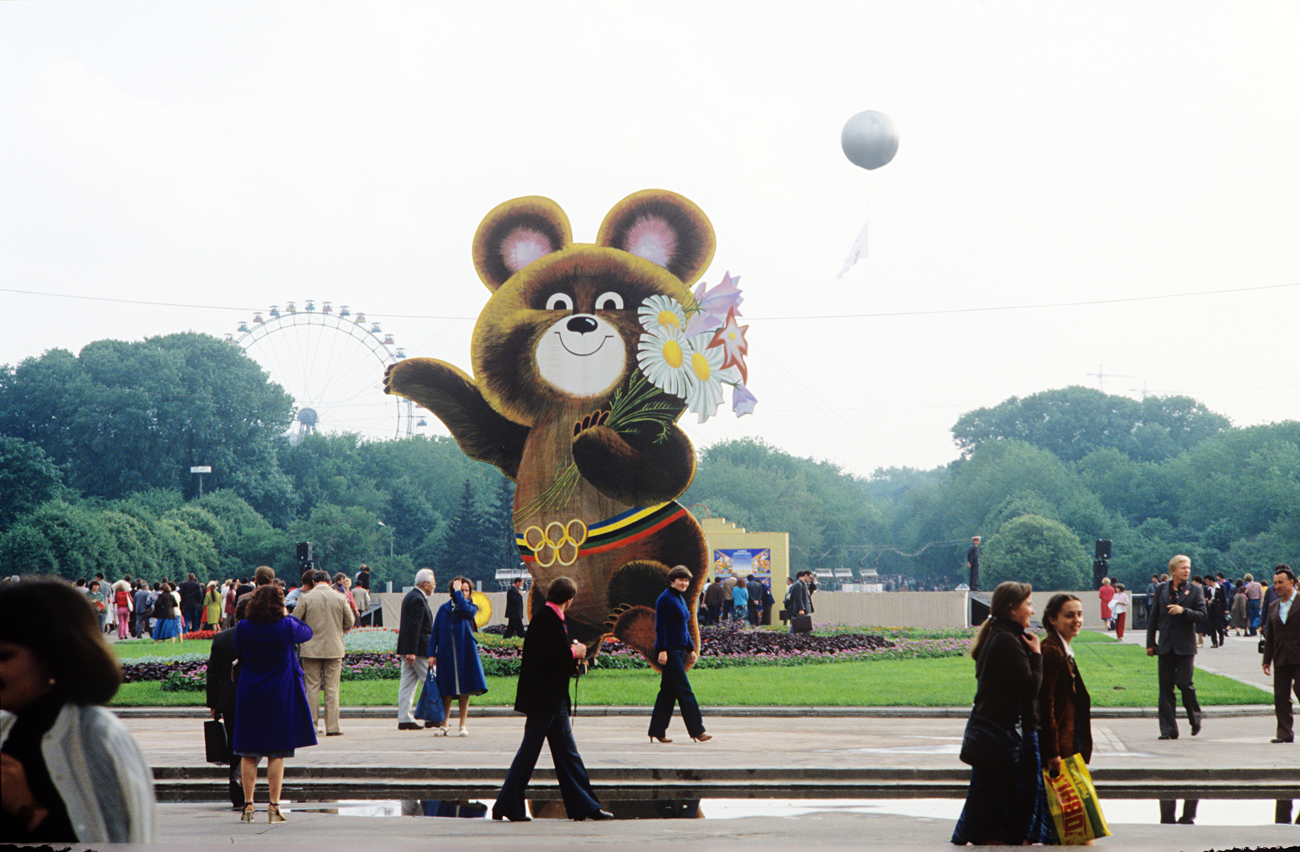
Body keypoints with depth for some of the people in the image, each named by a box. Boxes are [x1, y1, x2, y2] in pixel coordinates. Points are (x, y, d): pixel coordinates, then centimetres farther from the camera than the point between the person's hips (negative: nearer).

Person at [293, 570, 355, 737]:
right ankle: (332, 727, 2)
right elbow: (350, 623, 4)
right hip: (334, 649, 1)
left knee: (312, 688, 6)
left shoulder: (305, 598, -6)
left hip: (311, 648, -1)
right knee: (332, 689, 4)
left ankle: (310, 725, 5)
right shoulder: (340, 598, -2)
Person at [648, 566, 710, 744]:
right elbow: (660, 627, -15)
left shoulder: (680, 599, 17)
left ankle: (657, 731, 12)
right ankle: (697, 730, -5)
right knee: (684, 691, -7)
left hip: (679, 651, 10)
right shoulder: (665, 599, -11)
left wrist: (691, 649, 22)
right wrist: (662, 650, -20)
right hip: (669, 651, -10)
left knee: (668, 691, 9)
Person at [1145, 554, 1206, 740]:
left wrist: (1183, 611, -21)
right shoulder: (1161, 589, 8)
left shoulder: (1194, 590, 2)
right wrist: (1150, 643, 8)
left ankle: (1195, 719, 15)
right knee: (1166, 688, 1)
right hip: (1166, 646, 3)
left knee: (1184, 683, -9)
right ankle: (1168, 729, 5)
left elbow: (1201, 616, -5)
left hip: (1185, 646, -2)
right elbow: (1153, 618, 12)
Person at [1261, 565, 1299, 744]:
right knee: (1280, 696, 2)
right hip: (1281, 659, 5)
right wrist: (1267, 659, 13)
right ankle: (1284, 733, 6)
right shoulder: (1274, 607, 15)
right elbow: (1269, 635, 18)